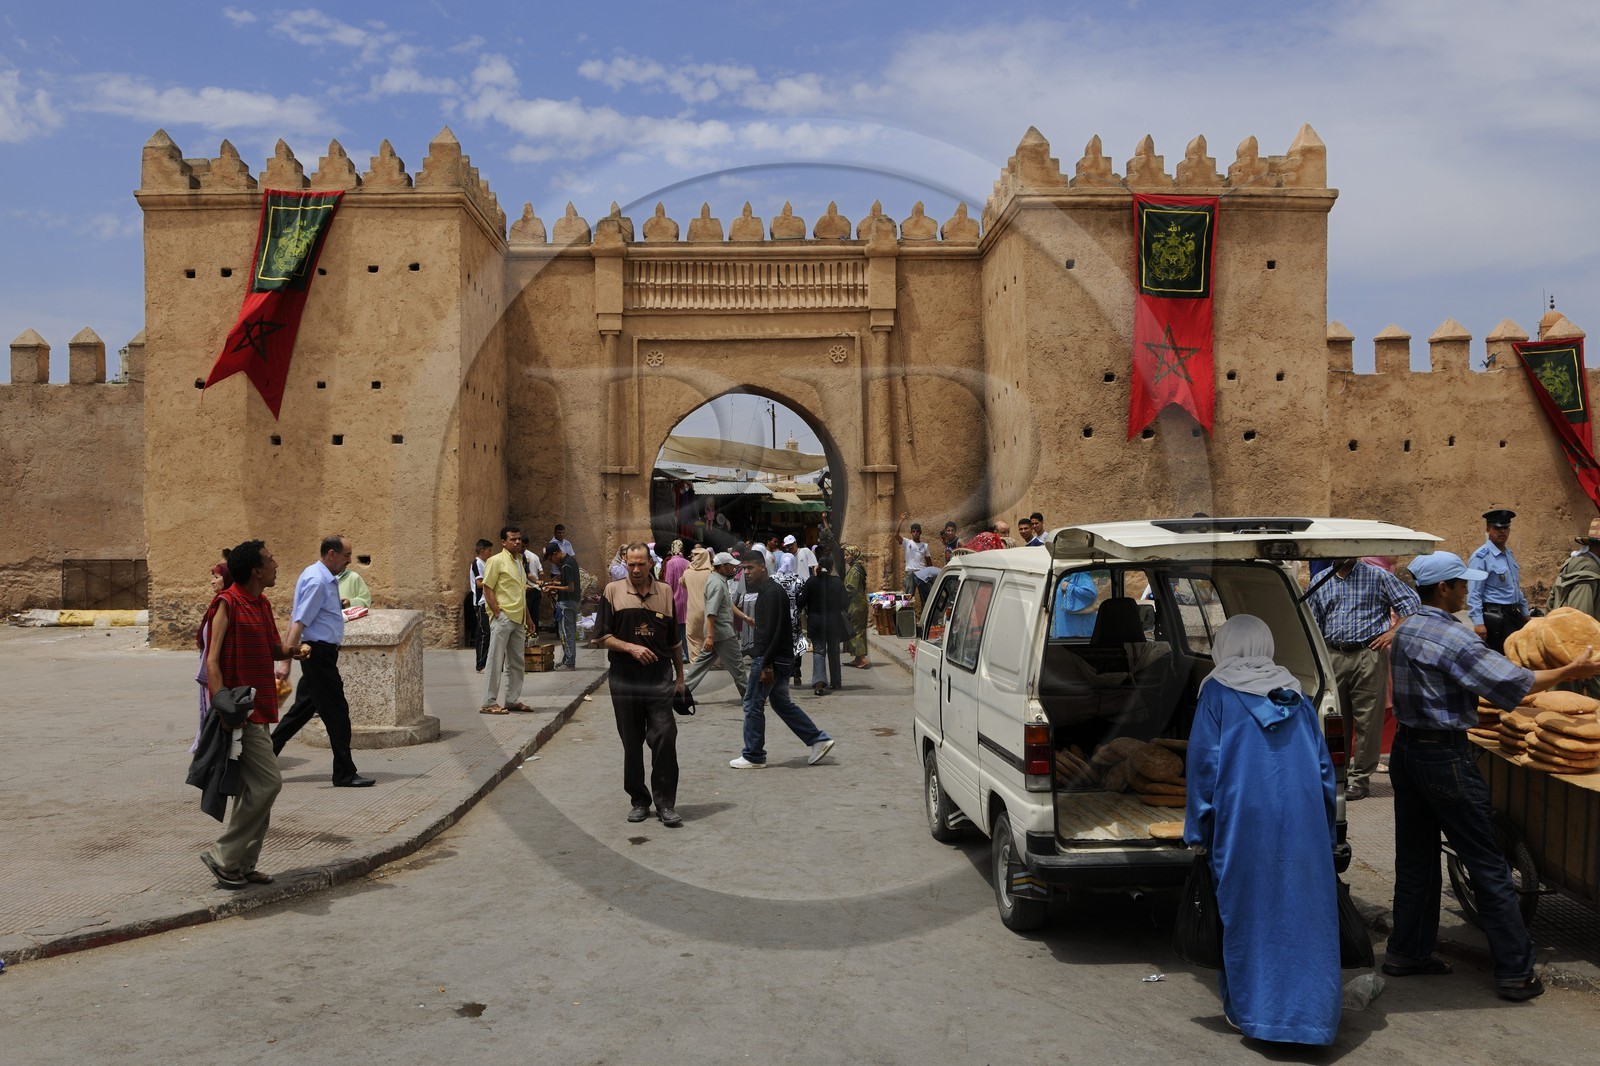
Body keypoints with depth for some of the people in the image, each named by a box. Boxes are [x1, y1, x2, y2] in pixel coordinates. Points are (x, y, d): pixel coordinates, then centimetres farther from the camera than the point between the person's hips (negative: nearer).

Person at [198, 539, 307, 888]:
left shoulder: (262, 605, 14)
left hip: (257, 711, 10)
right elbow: (212, 660, -18)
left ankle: (243, 865, 20)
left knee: (253, 789, 12)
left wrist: (292, 651, 4)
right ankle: (224, 856, 0)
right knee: (268, 783, -12)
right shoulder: (228, 604, -13)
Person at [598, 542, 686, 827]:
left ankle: (665, 803, 1)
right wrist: (632, 648, -15)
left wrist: (680, 676, 15)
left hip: (659, 676, 0)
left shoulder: (665, 592, 9)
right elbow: (604, 637, 0)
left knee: (665, 737, -8)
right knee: (632, 743, 8)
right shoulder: (613, 591, 3)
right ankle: (639, 800, 21)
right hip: (624, 678, 0)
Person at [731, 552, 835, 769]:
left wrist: (766, 665, -23)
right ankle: (818, 740, 16)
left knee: (753, 704, -1)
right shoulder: (767, 591, 16)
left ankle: (753, 757, 8)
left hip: (772, 659, -10)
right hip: (780, 659, 10)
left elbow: (774, 631, -22)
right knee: (781, 703, 16)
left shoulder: (772, 593, -16)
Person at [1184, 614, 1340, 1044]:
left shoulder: (1217, 692, 1)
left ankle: (1248, 1010, 16)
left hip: (1243, 822, -3)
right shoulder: (1296, 695, 13)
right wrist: (1325, 830, 18)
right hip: (1304, 824, 3)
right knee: (1304, 912, 9)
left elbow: (1203, 763, -4)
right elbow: (1324, 767, 12)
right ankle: (1310, 1012, 14)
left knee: (1246, 911, 7)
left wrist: (1198, 831, 1)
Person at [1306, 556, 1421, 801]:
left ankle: (1360, 778, 5)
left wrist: (1394, 631, -6)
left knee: (1367, 719, -2)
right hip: (1333, 657, 4)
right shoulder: (1319, 583, 14)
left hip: (1369, 655, -3)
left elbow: (1410, 603, 3)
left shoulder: (1378, 576, 4)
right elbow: (1314, 625, 18)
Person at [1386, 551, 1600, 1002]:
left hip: (1406, 748, 8)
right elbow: (1510, 683, -19)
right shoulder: (1453, 638, -19)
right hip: (1445, 757, -8)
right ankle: (1515, 971, 8)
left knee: (1415, 858, 15)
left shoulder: (1406, 631, 9)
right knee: (1488, 866, 2)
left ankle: (1407, 952, 21)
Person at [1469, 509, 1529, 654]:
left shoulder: (1509, 555, 14)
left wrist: (1525, 613, 22)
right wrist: (1478, 623, -23)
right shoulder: (1481, 557, -14)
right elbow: (1474, 594, -17)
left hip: (1514, 615, 9)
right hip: (1495, 617, -9)